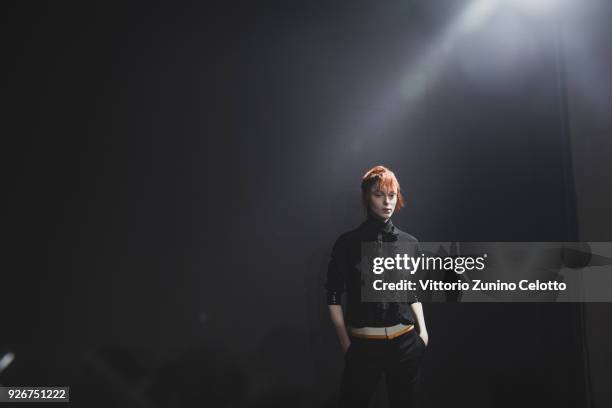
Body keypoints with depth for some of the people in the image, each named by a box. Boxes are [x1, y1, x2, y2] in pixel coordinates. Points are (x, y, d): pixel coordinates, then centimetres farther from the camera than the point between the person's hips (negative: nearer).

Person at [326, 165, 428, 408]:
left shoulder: (409, 243, 4)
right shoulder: (348, 243, -6)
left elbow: (412, 293, 12)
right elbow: (334, 296, -4)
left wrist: (423, 330, 2)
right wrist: (345, 343, -8)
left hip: (405, 343, 3)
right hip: (363, 345, -2)